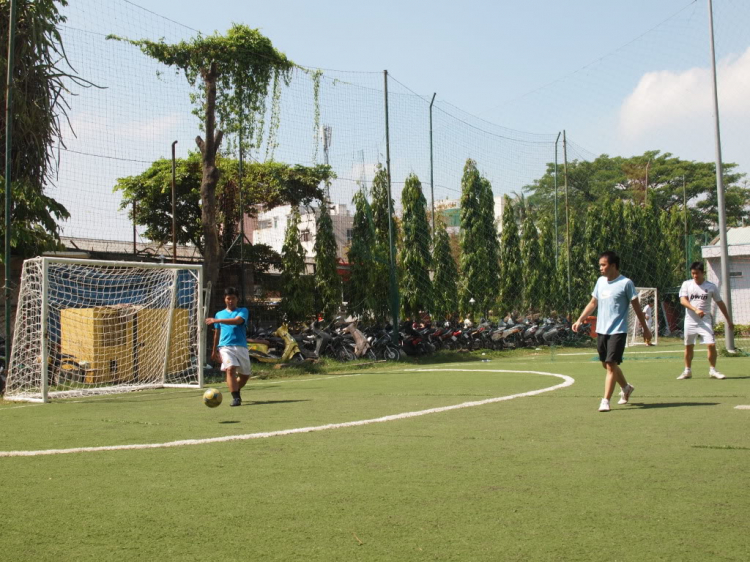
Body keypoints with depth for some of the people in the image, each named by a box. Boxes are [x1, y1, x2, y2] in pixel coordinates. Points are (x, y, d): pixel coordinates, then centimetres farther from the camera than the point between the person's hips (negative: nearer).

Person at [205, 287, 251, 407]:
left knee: (245, 375, 7)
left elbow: (237, 320, -16)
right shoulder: (219, 314, 17)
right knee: (230, 369, -25)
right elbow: (217, 334, 24)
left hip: (241, 347, 0)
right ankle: (235, 398, -25)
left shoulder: (243, 311, 6)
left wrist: (217, 321, -23)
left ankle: (236, 391, 36)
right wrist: (214, 350, 25)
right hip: (225, 347, 0)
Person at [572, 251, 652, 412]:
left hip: (617, 332, -7)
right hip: (601, 331, 7)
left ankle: (605, 401, -9)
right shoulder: (600, 281, 9)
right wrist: (579, 320, 11)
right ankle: (626, 388, 38)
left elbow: (636, 307, -4)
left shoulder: (626, 283, -9)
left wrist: (645, 329, -1)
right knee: (607, 364, 15)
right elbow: (593, 303, 19)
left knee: (611, 365, -12)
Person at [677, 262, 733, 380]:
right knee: (688, 347, 9)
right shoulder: (686, 284, 1)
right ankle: (687, 371, 23)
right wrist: (695, 309, -27)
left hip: (705, 321, -1)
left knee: (711, 345, -13)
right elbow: (683, 300, -11)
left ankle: (712, 370, 2)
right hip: (690, 321, 1)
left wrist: (729, 320, 10)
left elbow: (720, 303, 9)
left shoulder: (711, 287, 1)